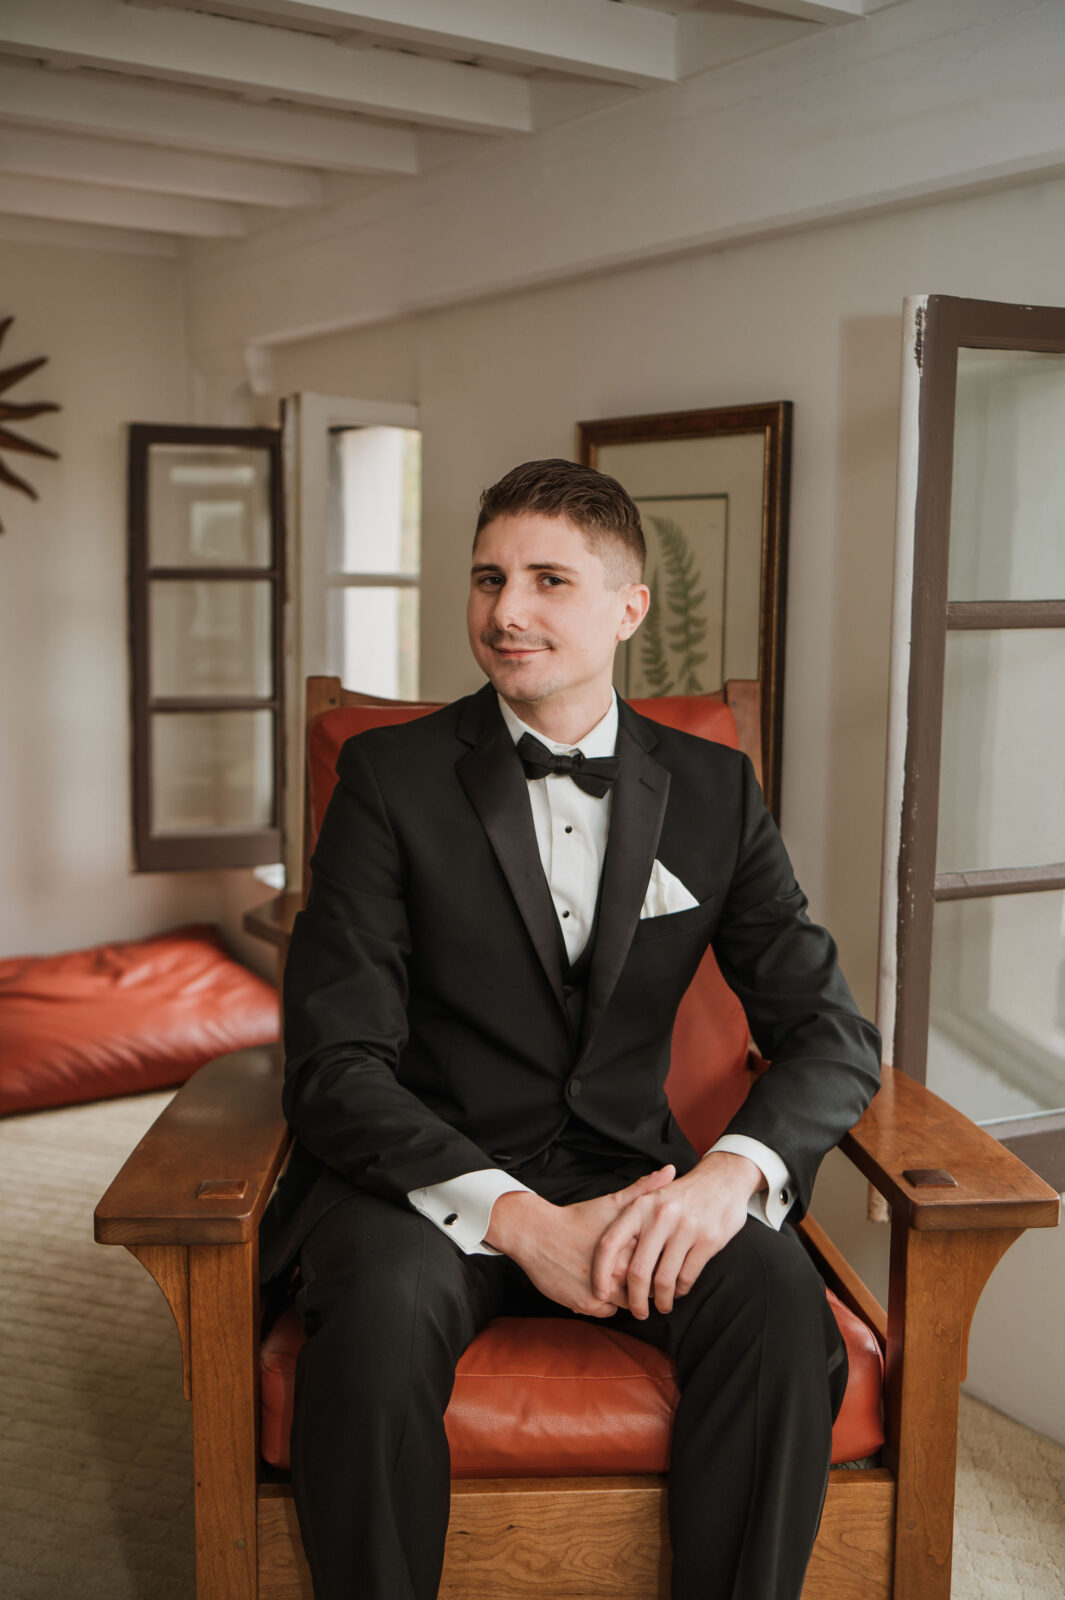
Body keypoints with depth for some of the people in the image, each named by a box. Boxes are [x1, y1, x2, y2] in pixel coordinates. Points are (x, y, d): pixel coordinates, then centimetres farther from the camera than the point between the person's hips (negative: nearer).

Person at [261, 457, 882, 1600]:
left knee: (779, 1297, -27)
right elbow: (335, 1065, -10)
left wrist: (734, 1168, -20)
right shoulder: (391, 775, -4)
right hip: (432, 1179, -1)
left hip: (628, 1171, 2)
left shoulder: (714, 788, 5)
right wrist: (519, 1220, -24)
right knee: (382, 1312, -32)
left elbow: (831, 1028, 2)